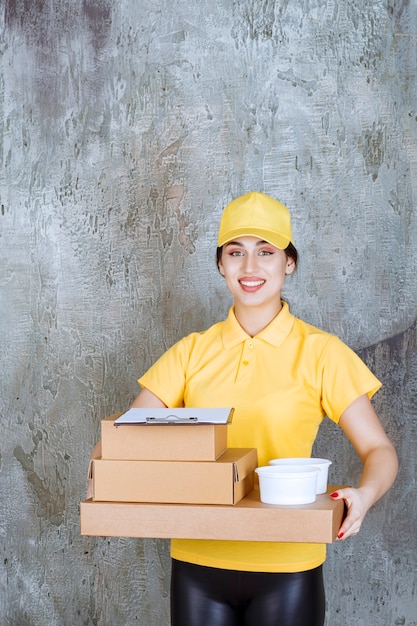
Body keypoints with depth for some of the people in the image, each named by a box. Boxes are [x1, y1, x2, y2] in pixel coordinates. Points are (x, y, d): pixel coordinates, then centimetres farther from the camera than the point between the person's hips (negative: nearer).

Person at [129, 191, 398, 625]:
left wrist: (364, 494, -26)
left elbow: (379, 450, -4)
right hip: (198, 561, 2)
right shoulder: (192, 352, 5)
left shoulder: (319, 352, -3)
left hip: (285, 567, -2)